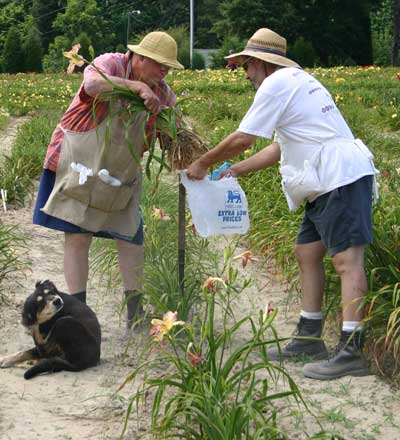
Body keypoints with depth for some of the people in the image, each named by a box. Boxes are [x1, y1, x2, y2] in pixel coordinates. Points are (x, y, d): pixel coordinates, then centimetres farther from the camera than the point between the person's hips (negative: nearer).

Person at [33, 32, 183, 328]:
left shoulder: (160, 91, 4)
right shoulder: (110, 64, -13)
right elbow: (93, 84, -36)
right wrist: (137, 87, -39)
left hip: (121, 175, 6)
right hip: (79, 164, -5)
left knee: (132, 238, 4)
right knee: (77, 236, -4)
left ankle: (136, 312, 13)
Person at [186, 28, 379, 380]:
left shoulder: (277, 84, -7)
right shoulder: (296, 80, 24)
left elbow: (242, 139, -6)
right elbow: (280, 147, 26)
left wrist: (203, 163, 7)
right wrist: (237, 170, 24)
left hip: (342, 178, -10)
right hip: (329, 183, 10)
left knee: (347, 259, -14)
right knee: (307, 253, 14)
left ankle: (351, 351, -19)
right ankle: (309, 339, 19)